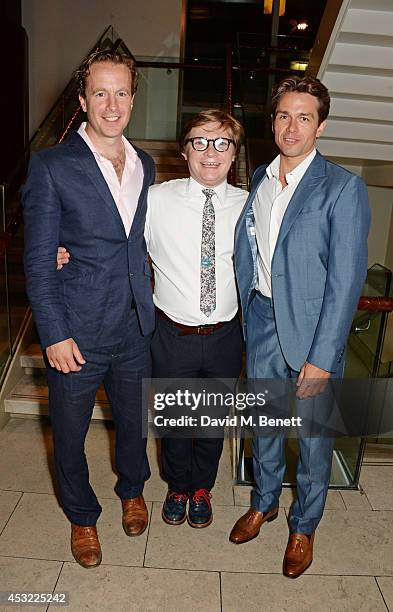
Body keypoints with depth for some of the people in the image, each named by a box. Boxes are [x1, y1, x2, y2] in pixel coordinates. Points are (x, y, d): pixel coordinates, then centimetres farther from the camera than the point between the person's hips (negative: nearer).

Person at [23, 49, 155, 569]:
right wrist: (54, 335, -14)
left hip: (135, 330, 4)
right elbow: (38, 261, -11)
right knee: (70, 435, 15)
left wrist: (148, 307, 5)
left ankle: (132, 490, 53)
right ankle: (82, 516, 44)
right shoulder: (52, 166, -10)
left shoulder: (145, 165, 5)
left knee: (135, 421, 22)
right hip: (76, 333, -4)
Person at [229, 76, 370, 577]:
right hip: (260, 321, 5)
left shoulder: (343, 188, -11)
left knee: (313, 436, 13)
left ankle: (304, 526, 39)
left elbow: (346, 279, -15)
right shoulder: (259, 179, 6)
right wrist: (244, 313, 5)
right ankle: (263, 502, 46)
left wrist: (322, 357, -17)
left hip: (312, 329, -4)